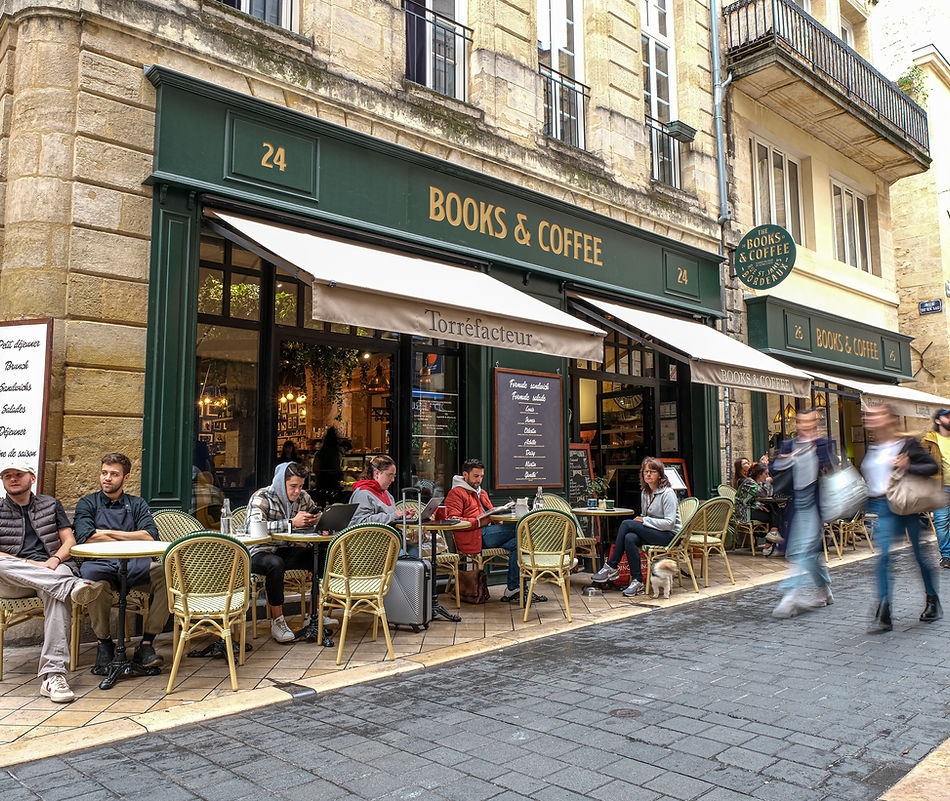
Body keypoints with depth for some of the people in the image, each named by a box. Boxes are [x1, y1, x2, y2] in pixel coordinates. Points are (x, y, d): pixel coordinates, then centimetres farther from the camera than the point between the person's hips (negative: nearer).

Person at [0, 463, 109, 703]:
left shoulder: (51, 504, 21)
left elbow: (69, 540, 13)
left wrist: (55, 559, -9)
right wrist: (28, 564, -13)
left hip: (51, 571, 0)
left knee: (58, 593, -36)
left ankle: (52, 675, -45)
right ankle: (73, 585, -48)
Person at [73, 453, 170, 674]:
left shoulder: (137, 504, 19)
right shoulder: (87, 504, 17)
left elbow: (149, 536, 1)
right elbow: (86, 537, -4)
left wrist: (108, 533, -1)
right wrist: (130, 538, 0)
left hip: (135, 565, 1)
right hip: (100, 564, -1)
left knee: (165, 573, -29)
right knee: (90, 574, -37)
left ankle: (147, 643, -20)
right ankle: (104, 643, -16)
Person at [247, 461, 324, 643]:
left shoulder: (303, 497, 5)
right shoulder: (262, 497, -14)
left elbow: (315, 517, 17)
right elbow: (255, 526, -31)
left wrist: (317, 520, -10)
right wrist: (291, 522, -34)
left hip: (288, 551, 6)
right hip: (260, 552, -6)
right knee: (275, 564, -38)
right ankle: (277, 622, -23)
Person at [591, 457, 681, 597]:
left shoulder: (667, 493, -12)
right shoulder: (645, 492, 12)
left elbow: (670, 523, -19)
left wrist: (645, 520, -18)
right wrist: (640, 519, -2)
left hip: (669, 534, -7)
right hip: (652, 533, 7)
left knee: (626, 524, -23)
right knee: (630, 538, -28)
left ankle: (611, 567, -18)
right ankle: (637, 581, -23)